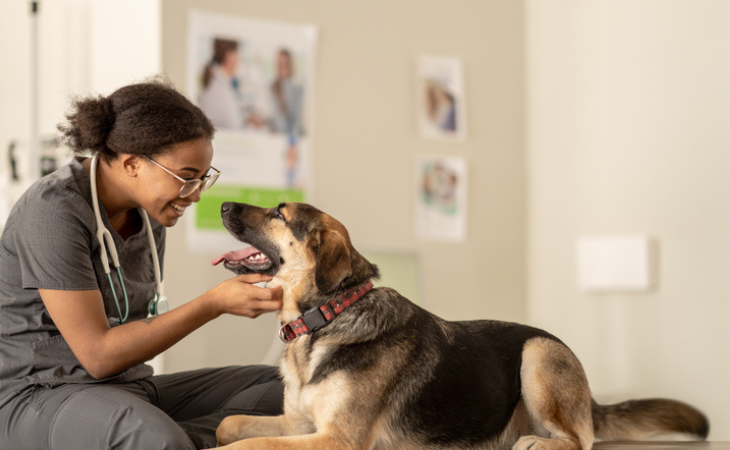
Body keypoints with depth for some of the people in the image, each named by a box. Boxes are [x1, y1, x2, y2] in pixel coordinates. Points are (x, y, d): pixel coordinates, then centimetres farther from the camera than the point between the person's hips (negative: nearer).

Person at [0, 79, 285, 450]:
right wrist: (215, 303, -22)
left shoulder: (148, 211, 7)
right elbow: (98, 355, -20)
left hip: (129, 390, 9)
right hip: (38, 400, -9)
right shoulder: (54, 210, -19)